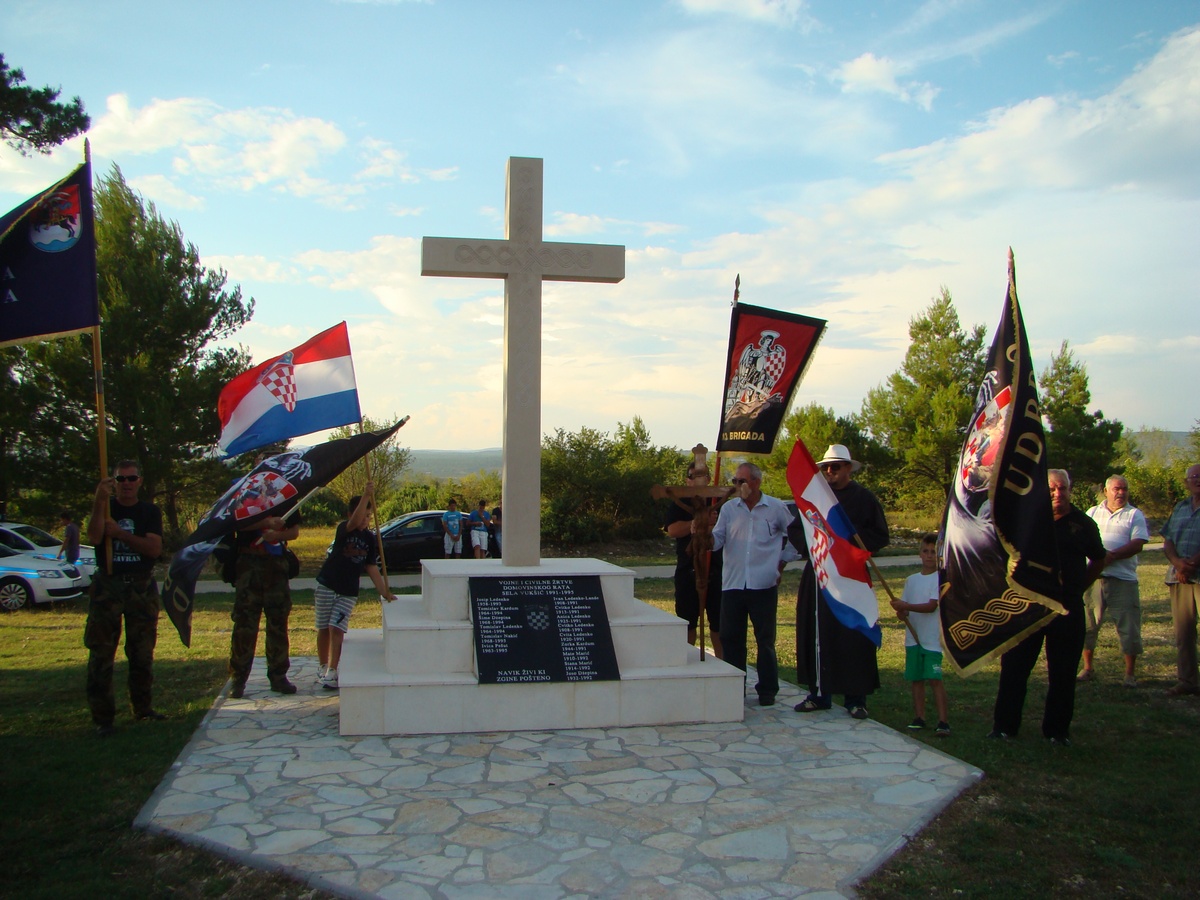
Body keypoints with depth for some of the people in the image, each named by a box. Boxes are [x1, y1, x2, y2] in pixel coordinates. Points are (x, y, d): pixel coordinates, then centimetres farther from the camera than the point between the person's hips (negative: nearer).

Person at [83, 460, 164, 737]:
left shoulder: (150, 511, 7)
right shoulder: (104, 507, 6)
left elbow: (155, 549, -7)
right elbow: (94, 537, -15)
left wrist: (119, 533, -12)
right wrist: (100, 501, -23)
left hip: (142, 586, 1)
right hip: (107, 586, -1)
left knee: (142, 652, 7)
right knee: (101, 653, -4)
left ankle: (142, 706, 19)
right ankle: (102, 716, 1)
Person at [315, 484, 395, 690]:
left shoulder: (370, 539, 2)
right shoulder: (343, 529, -9)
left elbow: (372, 568, 3)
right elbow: (354, 522, -33)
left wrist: (385, 592, -6)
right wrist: (366, 496, -46)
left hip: (349, 592, 2)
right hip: (326, 586, -2)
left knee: (337, 629, -9)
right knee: (324, 629, 8)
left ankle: (332, 672, -6)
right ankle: (322, 666, 25)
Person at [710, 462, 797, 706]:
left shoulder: (776, 508, 1)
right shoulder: (729, 508, 7)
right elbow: (717, 540, 2)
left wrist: (782, 563, 8)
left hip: (764, 585, -2)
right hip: (732, 584, 3)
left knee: (765, 639, 6)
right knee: (730, 638, 5)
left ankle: (767, 690, 17)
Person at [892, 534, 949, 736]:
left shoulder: (940, 579, -7)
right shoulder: (911, 580, 11)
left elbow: (931, 606, -16)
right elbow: (904, 605, 11)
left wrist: (906, 606, -23)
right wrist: (902, 612, -11)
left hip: (932, 638, -5)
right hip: (913, 637, 5)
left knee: (934, 678, -10)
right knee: (916, 678, 9)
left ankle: (943, 721, -8)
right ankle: (919, 717, 16)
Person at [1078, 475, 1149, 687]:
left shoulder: (1135, 515, 5)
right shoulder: (1093, 512, 14)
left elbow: (1137, 544, -7)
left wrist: (1112, 555, -18)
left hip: (1123, 580, -2)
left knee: (1129, 628, -2)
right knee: (1087, 625, 7)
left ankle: (1129, 674, 10)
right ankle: (1088, 668, 21)